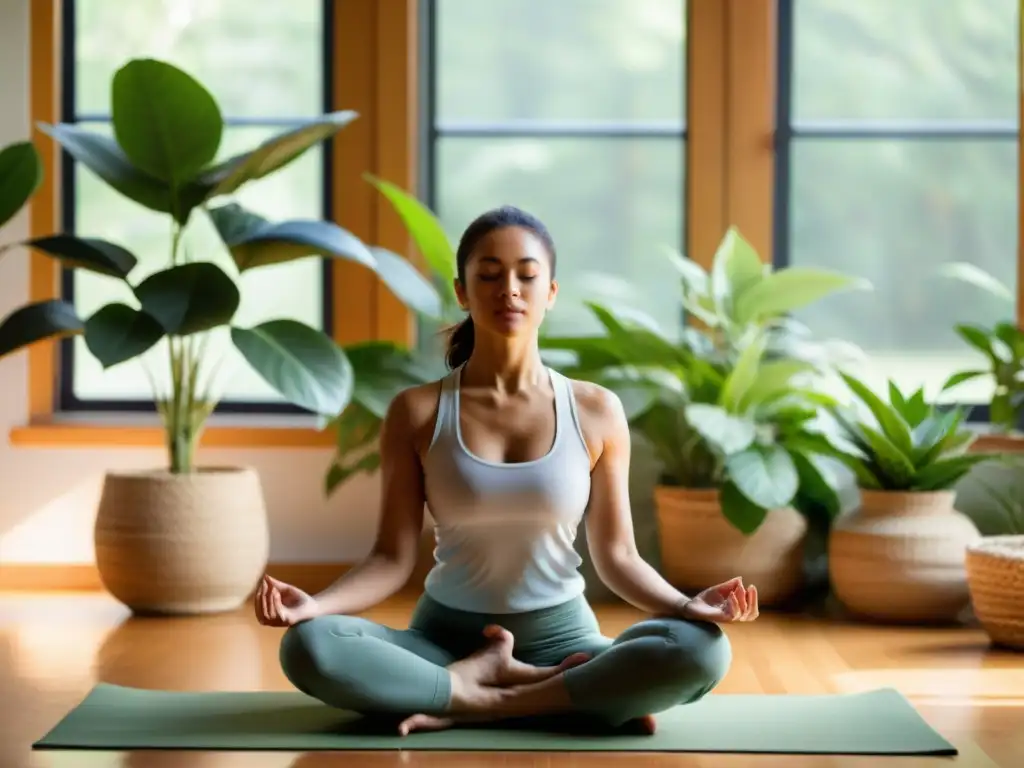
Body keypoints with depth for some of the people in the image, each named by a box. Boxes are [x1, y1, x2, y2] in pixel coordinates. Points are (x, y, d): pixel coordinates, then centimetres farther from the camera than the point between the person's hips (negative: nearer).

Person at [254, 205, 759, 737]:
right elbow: (393, 559, -3)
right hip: (445, 640, 0)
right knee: (309, 647, -32)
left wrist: (686, 605, -17)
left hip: (562, 641, 0)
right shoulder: (417, 413, -1)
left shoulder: (596, 412, 1)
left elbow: (617, 557, 2)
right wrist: (313, 604, -21)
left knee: (700, 649, -30)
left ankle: (471, 707, -22)